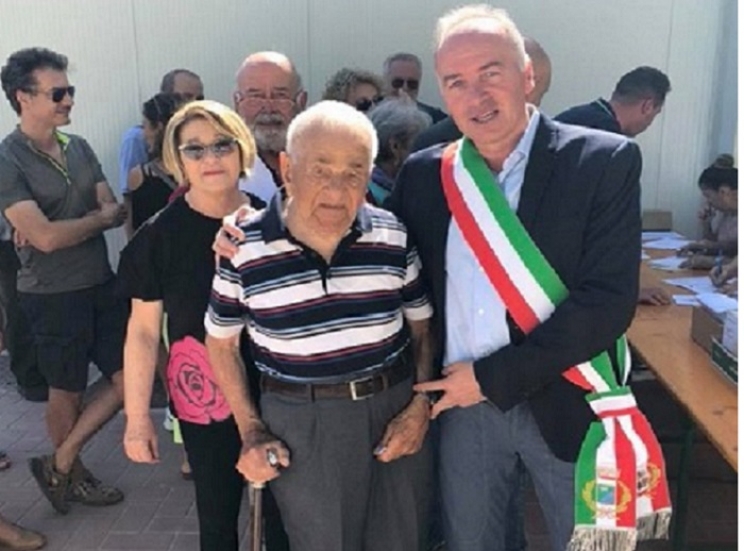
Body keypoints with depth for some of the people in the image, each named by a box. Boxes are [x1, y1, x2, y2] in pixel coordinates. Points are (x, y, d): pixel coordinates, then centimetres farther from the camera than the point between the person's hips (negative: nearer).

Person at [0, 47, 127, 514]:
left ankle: (60, 465, 24)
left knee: (130, 379, 7)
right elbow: (46, 237, -22)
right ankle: (75, 473, 36)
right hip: (53, 296, -6)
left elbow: (117, 211, 1)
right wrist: (99, 217, -7)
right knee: (67, 393, 11)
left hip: (102, 285, 6)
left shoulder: (79, 147, 6)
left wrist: (61, 226, -16)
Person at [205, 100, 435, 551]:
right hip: (300, 426, -2)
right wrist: (251, 431, -1)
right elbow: (221, 342, 4)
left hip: (394, 410, 2)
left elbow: (422, 327, 6)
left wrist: (420, 406, -5)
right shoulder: (243, 249, -9)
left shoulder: (393, 237, -4)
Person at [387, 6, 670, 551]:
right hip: (462, 405, 3)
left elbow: (608, 300, -18)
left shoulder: (604, 161, -11)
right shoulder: (423, 173, 0)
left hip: (568, 404, -2)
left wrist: (493, 377, -17)